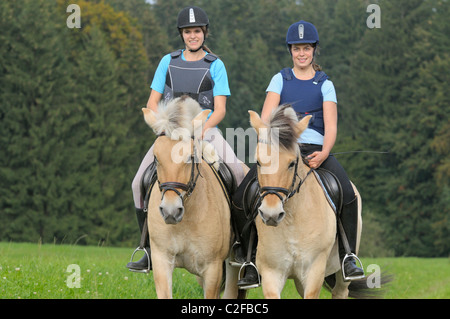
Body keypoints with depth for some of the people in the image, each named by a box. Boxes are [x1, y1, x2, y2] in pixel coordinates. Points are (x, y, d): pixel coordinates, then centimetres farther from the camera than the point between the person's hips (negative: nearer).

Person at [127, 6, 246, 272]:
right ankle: (152, 250, 3)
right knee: (140, 183, -12)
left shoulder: (215, 65, 5)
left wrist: (200, 130, -19)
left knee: (236, 171, -29)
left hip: (206, 131, -3)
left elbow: (220, 110, -1)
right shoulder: (169, 62, 11)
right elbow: (152, 103, 11)